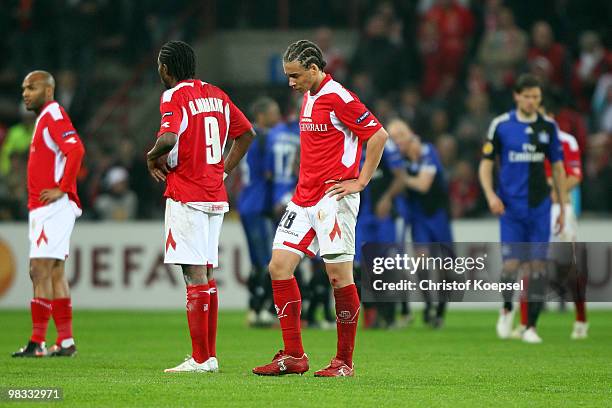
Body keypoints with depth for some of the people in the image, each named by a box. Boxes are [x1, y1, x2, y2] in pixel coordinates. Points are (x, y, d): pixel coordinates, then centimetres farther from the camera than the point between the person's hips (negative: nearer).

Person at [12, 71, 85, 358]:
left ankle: (37, 342, -11)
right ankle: (66, 341, 12)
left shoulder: (54, 116, -12)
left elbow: (76, 151, -25)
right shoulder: (44, 118, 19)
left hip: (52, 207, -10)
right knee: (54, 273, 10)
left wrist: (61, 189, -21)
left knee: (40, 271, -11)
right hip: (43, 209, 10)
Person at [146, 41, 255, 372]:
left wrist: (153, 156, -6)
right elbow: (247, 133, 21)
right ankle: (209, 355, 14)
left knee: (195, 276, -8)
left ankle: (200, 359, -9)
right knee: (206, 275, 12)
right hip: (216, 196, 8)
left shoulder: (174, 96, -10)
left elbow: (168, 138, -26)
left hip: (186, 196, -8)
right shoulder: (216, 95, 14)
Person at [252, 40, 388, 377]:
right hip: (304, 197, 9)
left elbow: (379, 135, -14)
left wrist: (360, 182, -12)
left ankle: (344, 361, 2)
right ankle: (293, 356, 5)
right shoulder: (308, 98, 15)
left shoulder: (338, 98, -12)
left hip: (333, 197, -9)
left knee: (339, 274, -5)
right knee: (279, 266, 1)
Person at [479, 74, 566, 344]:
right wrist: (490, 195, -13)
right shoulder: (501, 125, -1)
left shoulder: (548, 127, 6)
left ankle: (531, 326, 6)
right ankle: (507, 310, 20)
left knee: (538, 265, -3)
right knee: (511, 263, -9)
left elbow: (557, 168, 13)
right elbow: (486, 165, 4)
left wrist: (562, 208, 11)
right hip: (511, 207, -2)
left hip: (539, 207, 2)